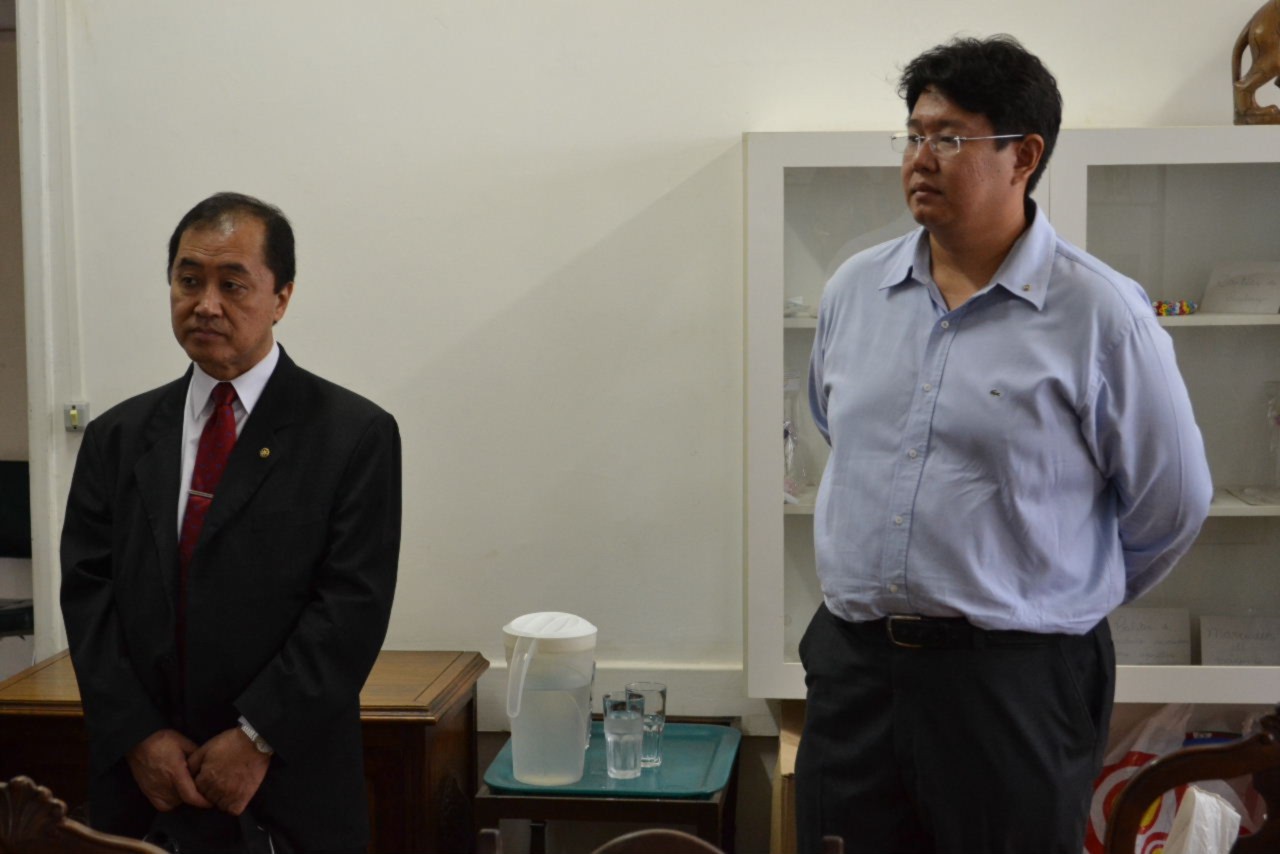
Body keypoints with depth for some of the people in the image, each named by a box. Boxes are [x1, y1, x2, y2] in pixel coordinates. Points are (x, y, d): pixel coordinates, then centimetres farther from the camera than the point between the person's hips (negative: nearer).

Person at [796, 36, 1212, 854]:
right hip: (851, 662, 5)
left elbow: (1171, 503, -1)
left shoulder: (1101, 313, -10)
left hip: (1017, 681, -4)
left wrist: (1067, 599, 10)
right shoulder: (855, 289, 6)